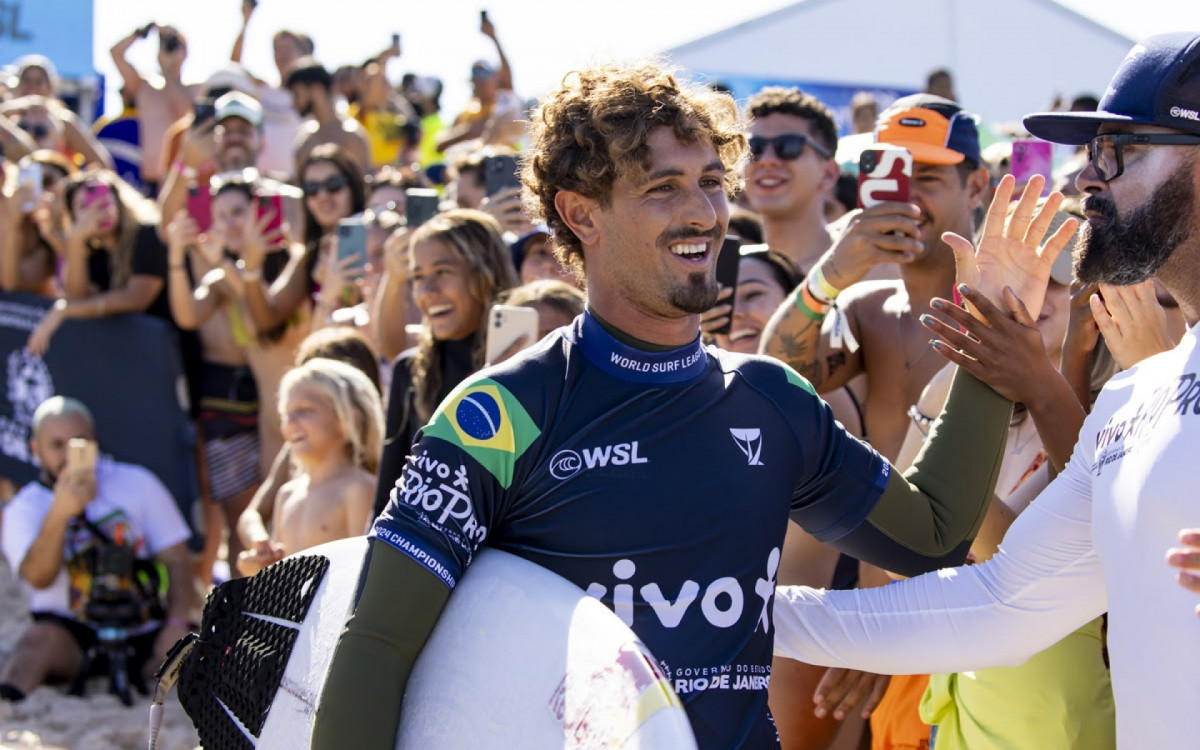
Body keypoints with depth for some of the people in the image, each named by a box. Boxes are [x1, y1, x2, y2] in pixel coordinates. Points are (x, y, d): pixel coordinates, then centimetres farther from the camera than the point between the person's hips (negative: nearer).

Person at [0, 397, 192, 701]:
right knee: (40, 638, -36)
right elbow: (39, 579, -19)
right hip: (71, 632, -3)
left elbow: (177, 559, 5)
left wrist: (177, 624, -12)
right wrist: (60, 513, -34)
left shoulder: (137, 483, 6)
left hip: (144, 631, 3)